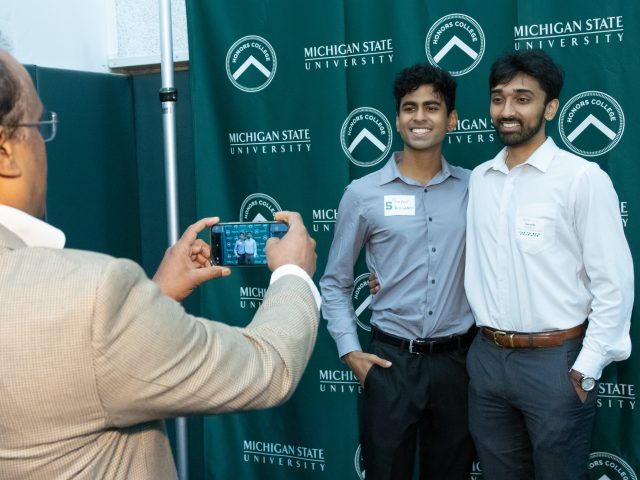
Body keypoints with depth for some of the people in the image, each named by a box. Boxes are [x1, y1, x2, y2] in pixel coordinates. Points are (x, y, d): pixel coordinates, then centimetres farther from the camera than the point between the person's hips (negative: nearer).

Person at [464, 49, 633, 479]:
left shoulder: (584, 178, -10)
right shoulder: (478, 180, 7)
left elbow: (614, 283, -10)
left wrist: (586, 370, -12)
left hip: (554, 361, -5)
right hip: (486, 358, 5)